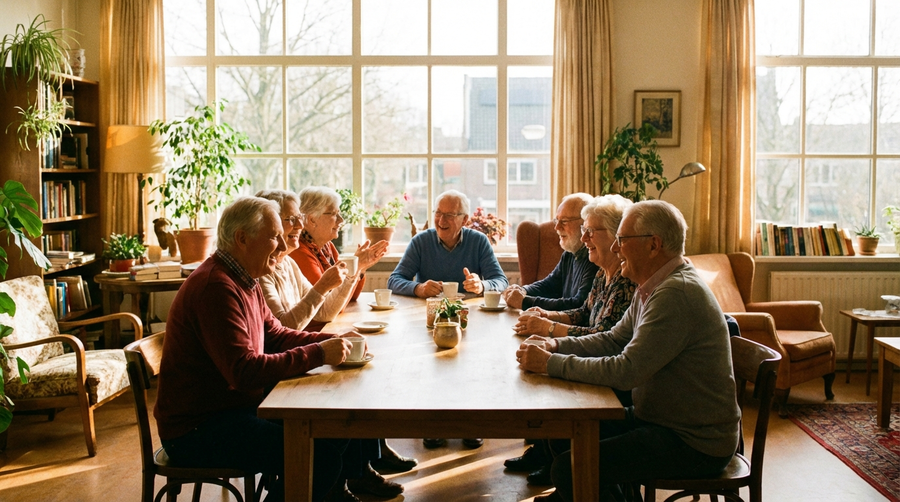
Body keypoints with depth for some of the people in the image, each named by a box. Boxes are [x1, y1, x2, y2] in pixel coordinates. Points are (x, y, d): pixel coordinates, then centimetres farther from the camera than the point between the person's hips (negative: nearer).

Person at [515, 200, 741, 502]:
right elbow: (613, 340, 14)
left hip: (697, 442, -10)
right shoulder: (655, 287, 8)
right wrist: (556, 345, -2)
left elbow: (625, 371, -28)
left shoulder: (678, 293, -24)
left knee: (570, 468, -18)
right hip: (659, 418, 10)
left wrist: (550, 363, -19)